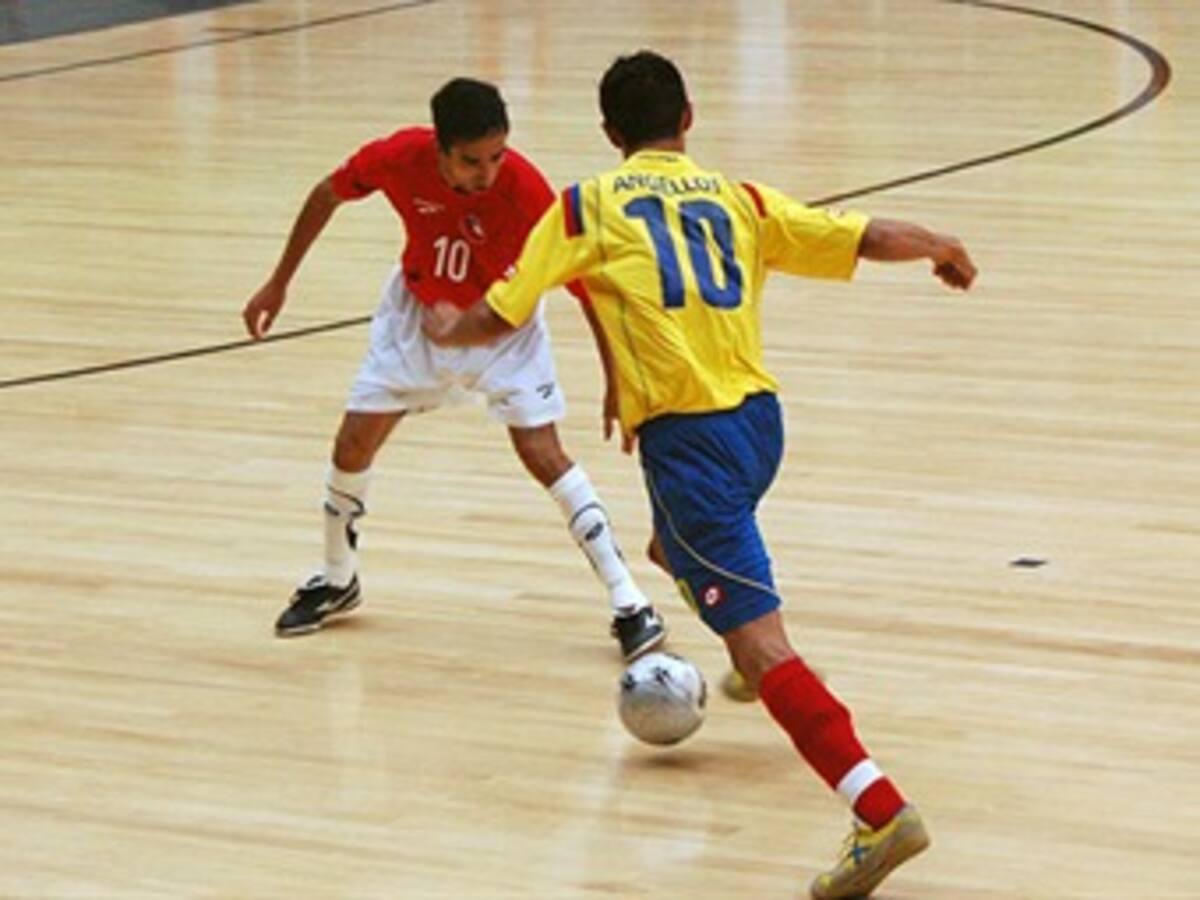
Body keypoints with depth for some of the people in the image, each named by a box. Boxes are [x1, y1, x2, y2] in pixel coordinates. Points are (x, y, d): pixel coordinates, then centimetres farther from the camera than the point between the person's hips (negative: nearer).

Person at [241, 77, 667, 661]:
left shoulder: (522, 187, -34)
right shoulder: (400, 158, -28)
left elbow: (582, 279, -27)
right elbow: (328, 195, -7)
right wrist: (279, 283, 0)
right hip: (417, 312, 3)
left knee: (542, 453, -16)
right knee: (354, 443, 3)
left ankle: (630, 605, -8)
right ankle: (337, 581, 30)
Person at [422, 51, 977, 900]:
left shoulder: (585, 208, 3)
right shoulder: (739, 199, 10)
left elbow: (497, 319, 6)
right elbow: (868, 237, 6)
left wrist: (446, 329, 29)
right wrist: (940, 246, 27)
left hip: (687, 437, -6)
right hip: (758, 417, 6)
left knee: (759, 639, -12)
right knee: (681, 545, 38)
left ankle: (882, 812, -24)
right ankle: (756, 668, 57)